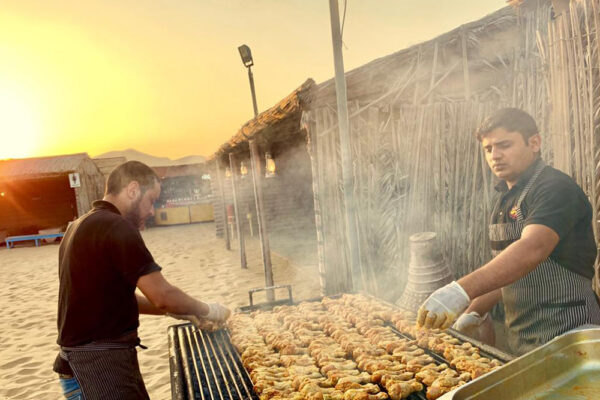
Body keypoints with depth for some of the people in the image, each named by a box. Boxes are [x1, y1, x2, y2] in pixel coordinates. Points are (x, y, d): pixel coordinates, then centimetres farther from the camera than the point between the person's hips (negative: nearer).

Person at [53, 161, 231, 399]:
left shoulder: (83, 226, 12)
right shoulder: (116, 227, -19)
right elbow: (162, 296, -18)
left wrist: (178, 311, 16)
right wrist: (208, 311, -1)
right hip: (99, 366, -10)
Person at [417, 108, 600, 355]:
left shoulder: (556, 189, -16)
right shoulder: (506, 199, 12)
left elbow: (531, 249, -35)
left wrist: (461, 291, -46)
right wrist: (474, 312, 5)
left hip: (563, 336, -8)